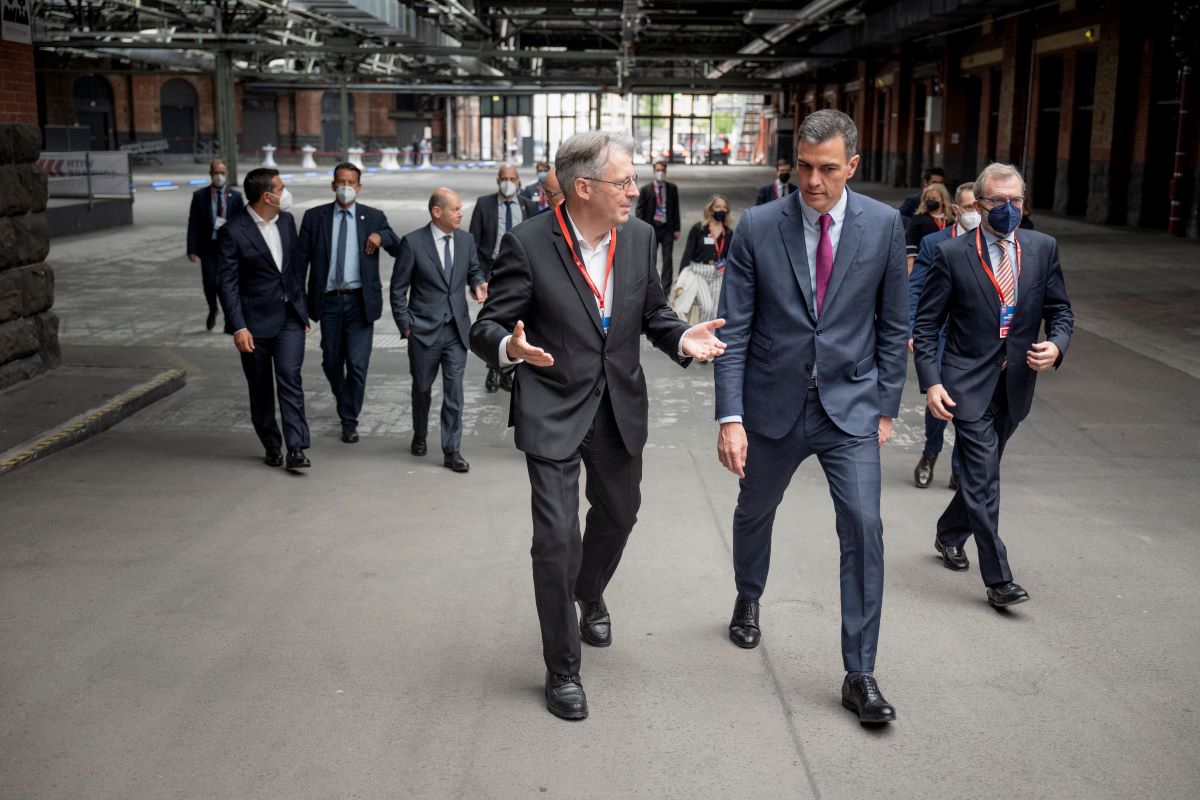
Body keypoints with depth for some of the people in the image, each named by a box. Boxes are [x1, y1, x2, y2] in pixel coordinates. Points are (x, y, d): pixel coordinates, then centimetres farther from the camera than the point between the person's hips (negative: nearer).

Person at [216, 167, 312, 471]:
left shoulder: (286, 221, 5)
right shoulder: (233, 231, -12)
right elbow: (226, 283, -11)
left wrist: (303, 310, 15)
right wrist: (238, 327, -16)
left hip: (290, 317, 3)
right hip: (256, 320, -3)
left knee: (289, 376, -11)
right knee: (260, 388, 8)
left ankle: (296, 449, -12)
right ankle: (272, 447, 23)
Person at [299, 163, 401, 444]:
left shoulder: (374, 217, 4)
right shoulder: (314, 217, 5)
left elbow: (399, 251, 4)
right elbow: (301, 258, 4)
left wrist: (382, 236, -17)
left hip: (360, 301, -1)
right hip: (329, 301, 1)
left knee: (357, 365, -6)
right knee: (331, 363, 11)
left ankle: (349, 421, 9)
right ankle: (346, 407, 38)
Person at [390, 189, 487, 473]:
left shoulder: (466, 240, 4)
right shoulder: (413, 242, -8)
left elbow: (474, 271, 19)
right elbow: (398, 289, -3)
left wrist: (478, 285, -4)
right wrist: (405, 325, -7)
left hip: (456, 329, 2)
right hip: (424, 330, -2)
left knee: (454, 390, -3)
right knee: (422, 388, 13)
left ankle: (452, 451, 3)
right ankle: (420, 436, 37)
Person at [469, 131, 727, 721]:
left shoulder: (639, 237, -3)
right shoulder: (528, 245, -17)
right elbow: (486, 328, -12)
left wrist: (682, 339, -12)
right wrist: (510, 347, -36)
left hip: (620, 406, 5)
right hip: (553, 411, -5)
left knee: (618, 513, 23)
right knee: (556, 536, -6)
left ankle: (590, 594, 56)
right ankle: (562, 668, 14)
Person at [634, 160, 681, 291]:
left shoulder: (672, 188, 5)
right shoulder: (646, 189, 1)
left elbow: (676, 209, 8)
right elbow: (640, 210, 0)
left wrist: (676, 229, 4)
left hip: (667, 228, 1)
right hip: (651, 228, -1)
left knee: (668, 260, 3)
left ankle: (666, 290, 9)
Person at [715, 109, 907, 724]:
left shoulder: (883, 225, -6)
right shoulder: (757, 227, -9)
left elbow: (893, 325, 3)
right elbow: (734, 330, -9)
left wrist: (886, 407, 1)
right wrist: (731, 417, -14)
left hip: (850, 406, 0)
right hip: (774, 405, 1)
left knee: (863, 526, -11)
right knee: (755, 512, 20)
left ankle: (859, 675, 1)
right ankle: (748, 600, 51)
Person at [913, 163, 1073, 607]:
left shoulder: (1043, 249, 4)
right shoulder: (952, 255, -7)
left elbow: (1060, 311, 10)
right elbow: (925, 324, -5)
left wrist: (1056, 345, -12)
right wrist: (931, 382, -14)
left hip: (1016, 384, 4)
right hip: (969, 384, -4)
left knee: (981, 474, 18)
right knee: (983, 479, -8)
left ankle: (949, 535, 42)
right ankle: (998, 579, -1)